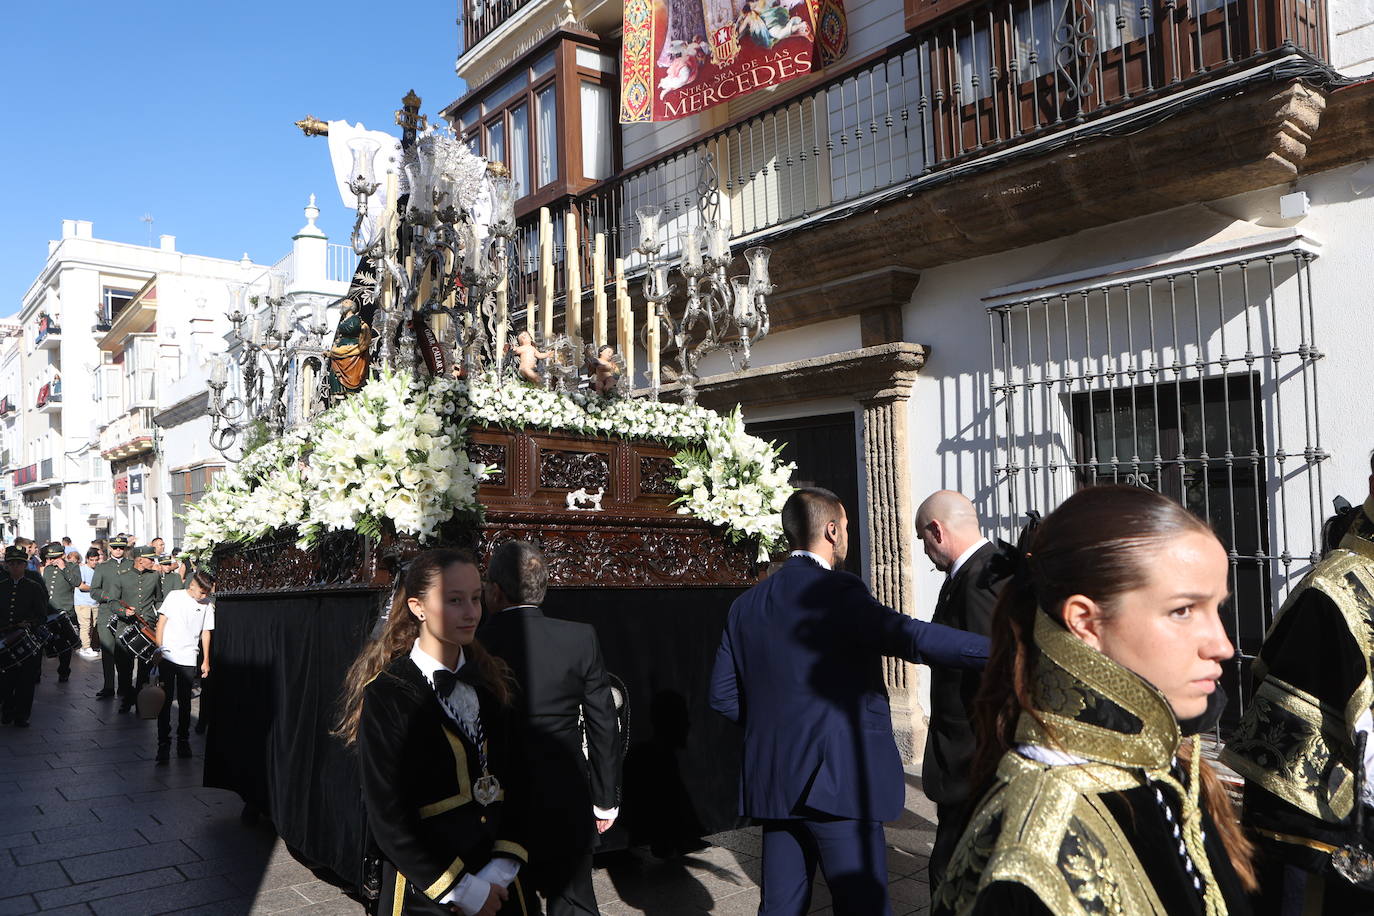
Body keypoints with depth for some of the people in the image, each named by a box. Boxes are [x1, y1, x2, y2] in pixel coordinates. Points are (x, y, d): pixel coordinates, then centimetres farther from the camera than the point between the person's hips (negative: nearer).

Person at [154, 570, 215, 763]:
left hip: (188, 660, 2)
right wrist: (158, 650, -2)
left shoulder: (207, 605, 3)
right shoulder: (174, 596, -1)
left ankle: (183, 740, 21)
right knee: (165, 700, -1)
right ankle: (163, 744, 4)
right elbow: (161, 622, 2)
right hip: (167, 657, -1)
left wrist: (206, 661, 10)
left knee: (185, 702, 8)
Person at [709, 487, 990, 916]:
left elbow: (723, 694, 11)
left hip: (772, 781, 7)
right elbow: (905, 635, -27)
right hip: (837, 780, -7)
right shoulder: (836, 590, -12)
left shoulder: (747, 604, 9)